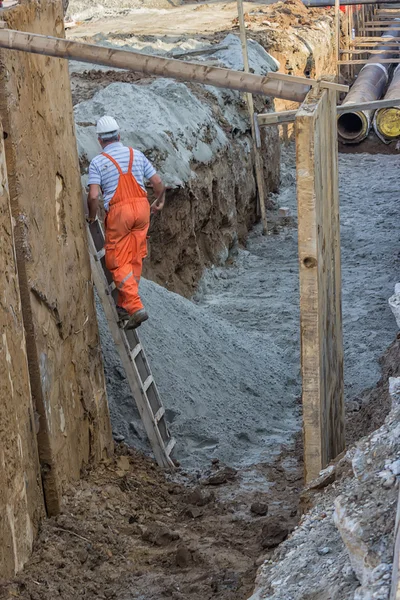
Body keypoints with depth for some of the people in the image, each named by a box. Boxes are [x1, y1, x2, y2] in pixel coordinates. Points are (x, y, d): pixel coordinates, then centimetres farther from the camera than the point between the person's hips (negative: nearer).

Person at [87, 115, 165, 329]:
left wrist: (92, 216, 6)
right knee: (135, 259, 14)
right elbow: (158, 182, 9)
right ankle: (124, 304, 22)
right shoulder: (136, 155, 9)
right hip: (141, 207, 4)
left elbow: (93, 196, -12)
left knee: (118, 263, 2)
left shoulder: (97, 162, -2)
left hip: (118, 211, -4)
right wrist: (159, 202, 28)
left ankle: (135, 307, -11)